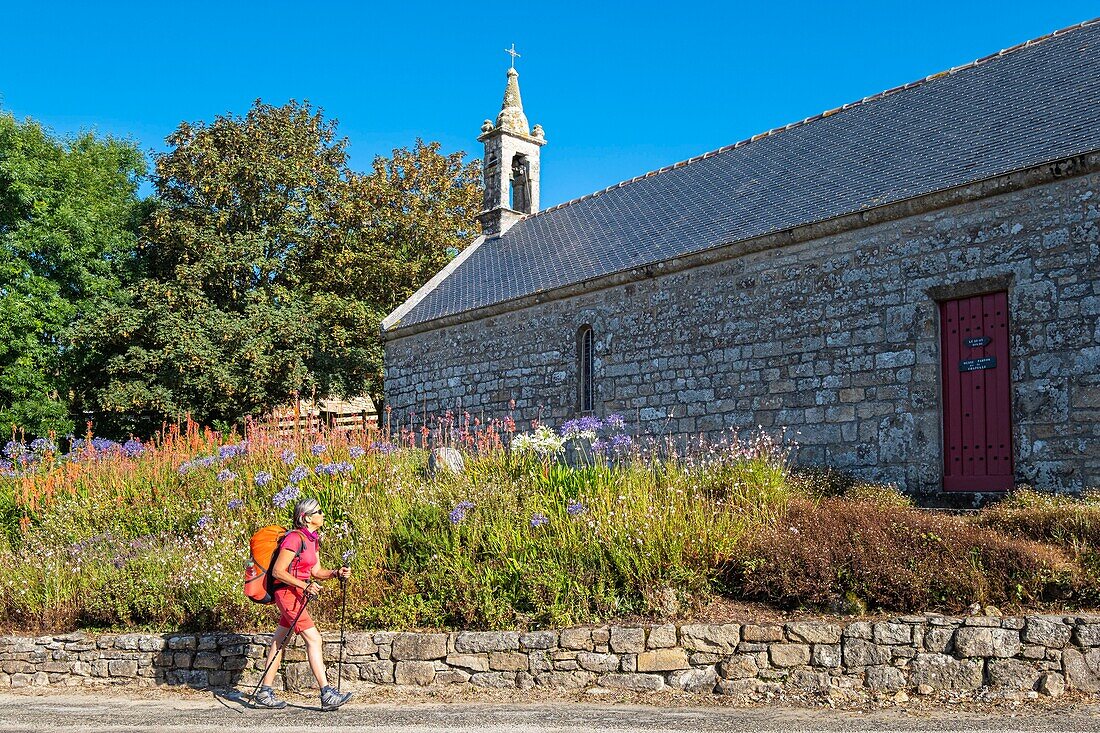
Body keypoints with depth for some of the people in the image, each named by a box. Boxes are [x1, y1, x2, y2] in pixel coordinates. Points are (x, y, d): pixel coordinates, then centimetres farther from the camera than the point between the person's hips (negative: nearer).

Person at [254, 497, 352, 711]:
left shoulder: (312, 540, 11)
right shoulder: (294, 539, -18)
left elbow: (316, 571, 15)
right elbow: (277, 571, -19)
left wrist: (336, 573, -2)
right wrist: (304, 585, -24)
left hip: (297, 593, 10)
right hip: (287, 592, -10)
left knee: (279, 641, 13)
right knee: (314, 639, -12)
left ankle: (265, 692, 21)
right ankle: (327, 695, -13)